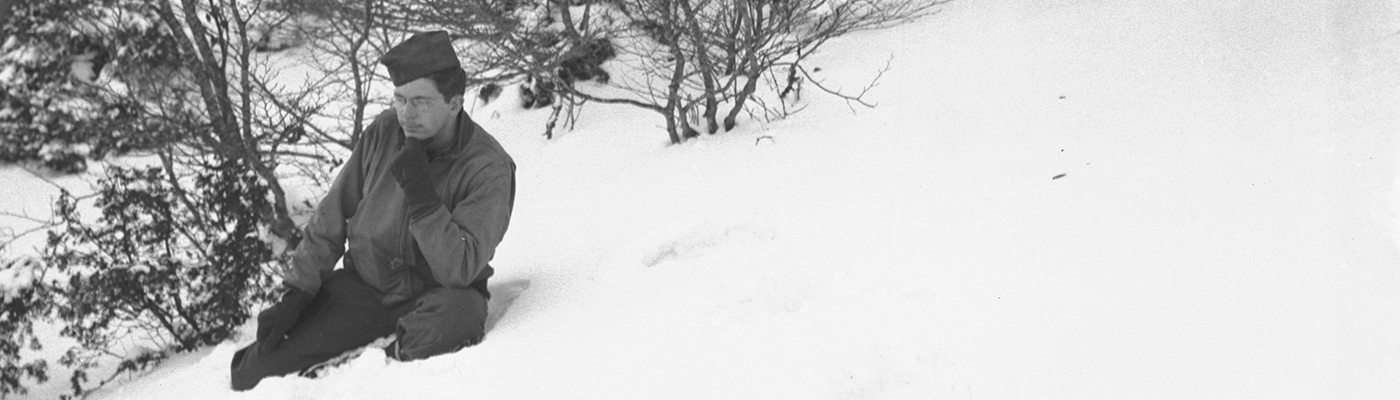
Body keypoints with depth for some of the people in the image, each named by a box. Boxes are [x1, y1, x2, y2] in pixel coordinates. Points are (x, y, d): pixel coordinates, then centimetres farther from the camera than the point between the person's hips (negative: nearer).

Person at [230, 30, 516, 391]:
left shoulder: (488, 168, -16)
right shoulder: (383, 133, -4)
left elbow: (459, 269, -21)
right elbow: (331, 218, 5)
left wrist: (422, 196, -29)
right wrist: (297, 292, -1)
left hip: (435, 295, -3)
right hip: (363, 284, 3)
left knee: (459, 314, -40)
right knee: (256, 370, -13)